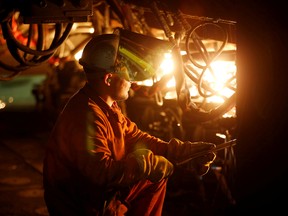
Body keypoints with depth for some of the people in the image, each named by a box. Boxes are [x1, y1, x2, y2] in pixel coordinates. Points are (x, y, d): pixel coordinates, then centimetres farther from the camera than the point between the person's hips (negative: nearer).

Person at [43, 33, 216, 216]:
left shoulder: (108, 106, 3)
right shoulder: (87, 114, -28)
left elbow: (137, 138, 3)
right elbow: (102, 172, -35)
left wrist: (187, 151, -4)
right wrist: (149, 163, -24)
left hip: (102, 193, 9)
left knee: (156, 177, 13)